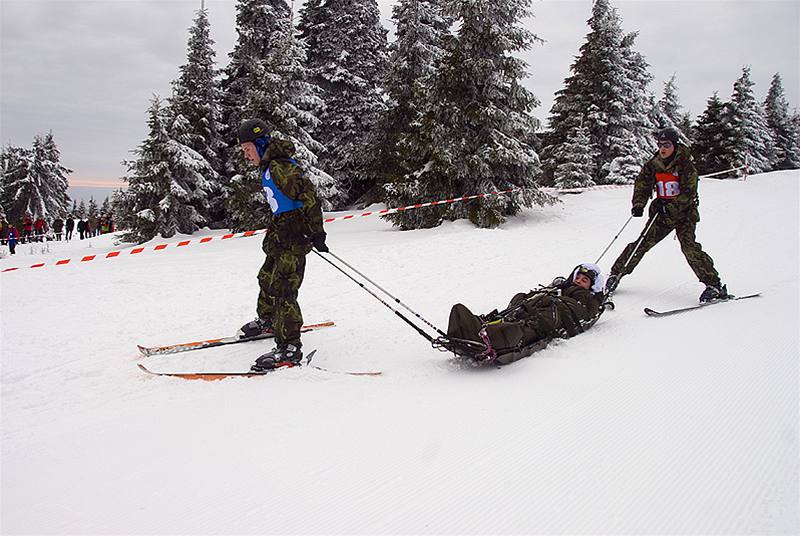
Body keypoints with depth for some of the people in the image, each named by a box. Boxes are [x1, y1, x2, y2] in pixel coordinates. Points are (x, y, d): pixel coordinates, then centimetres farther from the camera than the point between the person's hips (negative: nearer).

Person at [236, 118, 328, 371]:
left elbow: (309, 195, -25)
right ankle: (267, 320, 47)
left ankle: (289, 348, -13)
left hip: (294, 234, -11)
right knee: (268, 277, 25)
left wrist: (316, 232, -24)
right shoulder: (268, 167, 13)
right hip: (281, 231, 11)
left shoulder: (280, 167, -20)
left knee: (282, 289, -14)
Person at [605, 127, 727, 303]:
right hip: (662, 212, 4)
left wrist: (670, 207, -24)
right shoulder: (653, 164, 2)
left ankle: (714, 284, -13)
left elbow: (688, 193, -16)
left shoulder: (685, 164, -12)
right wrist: (638, 205, -14)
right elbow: (642, 185, 3)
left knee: (689, 246, -19)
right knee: (643, 242, -4)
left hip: (684, 212, -4)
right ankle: (616, 274, 6)